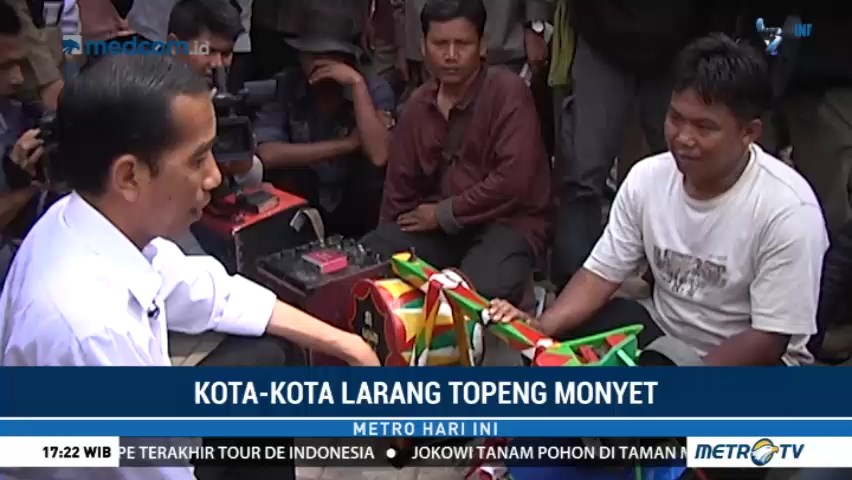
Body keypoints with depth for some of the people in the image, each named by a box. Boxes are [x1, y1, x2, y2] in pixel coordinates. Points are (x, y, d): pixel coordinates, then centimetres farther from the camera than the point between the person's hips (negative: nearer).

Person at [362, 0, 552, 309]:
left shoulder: (508, 91, -13)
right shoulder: (418, 104, 9)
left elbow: (513, 181, -21)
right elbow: (400, 185, 16)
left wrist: (445, 213, -12)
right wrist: (391, 239, 6)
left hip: (506, 222, -6)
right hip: (436, 223, 6)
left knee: (482, 291, -35)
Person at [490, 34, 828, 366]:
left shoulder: (788, 210, -24)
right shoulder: (647, 177, -8)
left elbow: (768, 341, -22)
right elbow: (602, 272, -5)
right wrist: (542, 326, -24)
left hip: (753, 360, -5)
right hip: (663, 331, 5)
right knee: (555, 343, -14)